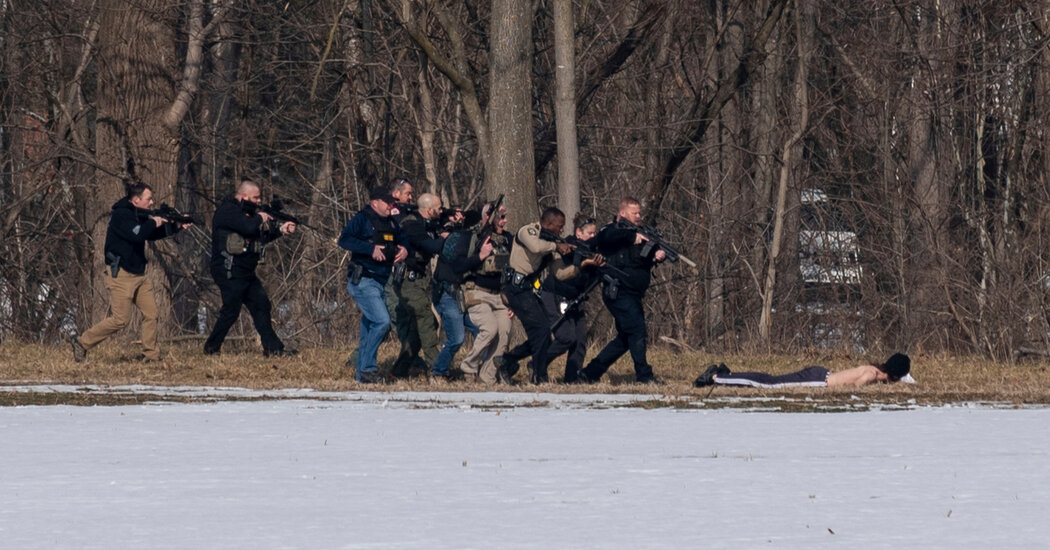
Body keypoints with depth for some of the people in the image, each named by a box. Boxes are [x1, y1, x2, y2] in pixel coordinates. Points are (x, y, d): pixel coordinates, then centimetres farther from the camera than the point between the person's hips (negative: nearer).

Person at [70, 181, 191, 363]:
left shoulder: (138, 215, 13)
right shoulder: (121, 215, -16)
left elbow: (152, 235, 20)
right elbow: (138, 234, -30)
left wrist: (176, 227, 8)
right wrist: (153, 223, -14)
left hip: (138, 274, 10)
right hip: (121, 274, -10)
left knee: (151, 313, 5)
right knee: (120, 319, -8)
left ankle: (151, 354, 11)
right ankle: (81, 342, 2)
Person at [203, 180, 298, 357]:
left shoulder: (246, 211, 18)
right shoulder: (227, 211, -14)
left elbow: (263, 236, 21)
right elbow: (248, 227, -28)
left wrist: (281, 229, 6)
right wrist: (260, 218, -8)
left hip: (246, 272, 10)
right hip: (230, 273, -10)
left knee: (262, 306, 8)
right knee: (231, 311, -7)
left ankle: (273, 348, 11)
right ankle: (211, 347, 5)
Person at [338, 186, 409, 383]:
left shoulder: (391, 223, 16)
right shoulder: (362, 219, -8)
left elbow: (403, 240, 28)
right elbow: (344, 239, -20)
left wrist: (404, 249, 3)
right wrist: (371, 248, -27)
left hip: (380, 283, 8)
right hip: (363, 282, -8)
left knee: (370, 327, 11)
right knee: (382, 321, -18)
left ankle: (361, 373, 17)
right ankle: (367, 368, -12)